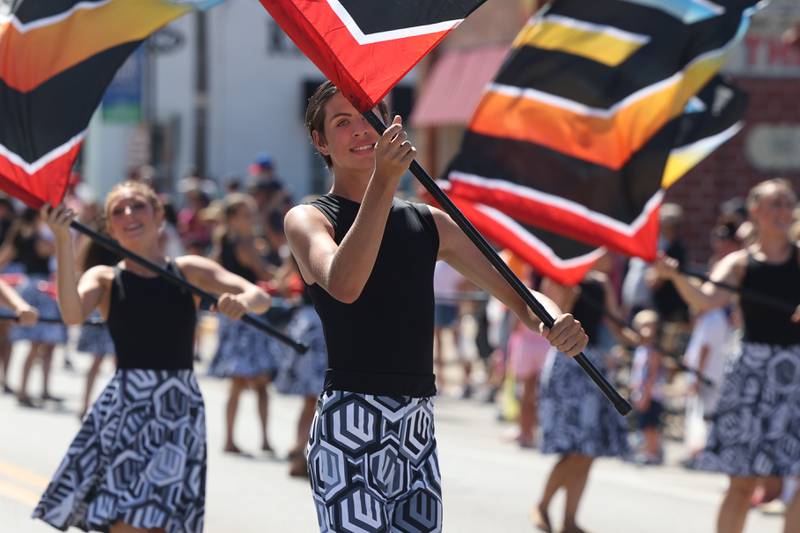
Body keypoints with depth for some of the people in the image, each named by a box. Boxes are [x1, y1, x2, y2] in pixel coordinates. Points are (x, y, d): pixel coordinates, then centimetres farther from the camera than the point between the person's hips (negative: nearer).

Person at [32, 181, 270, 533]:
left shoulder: (189, 271, 8)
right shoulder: (105, 279, 5)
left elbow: (261, 298, -2)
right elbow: (73, 314, -17)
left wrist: (243, 301, -27)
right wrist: (63, 240, -23)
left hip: (179, 408, 1)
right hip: (125, 406, -1)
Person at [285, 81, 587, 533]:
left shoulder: (431, 224, 16)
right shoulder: (310, 219, 1)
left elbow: (521, 298, 15)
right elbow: (343, 285, -22)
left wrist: (554, 322, -9)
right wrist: (383, 182, -29)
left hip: (418, 428, 6)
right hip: (351, 425, -6)